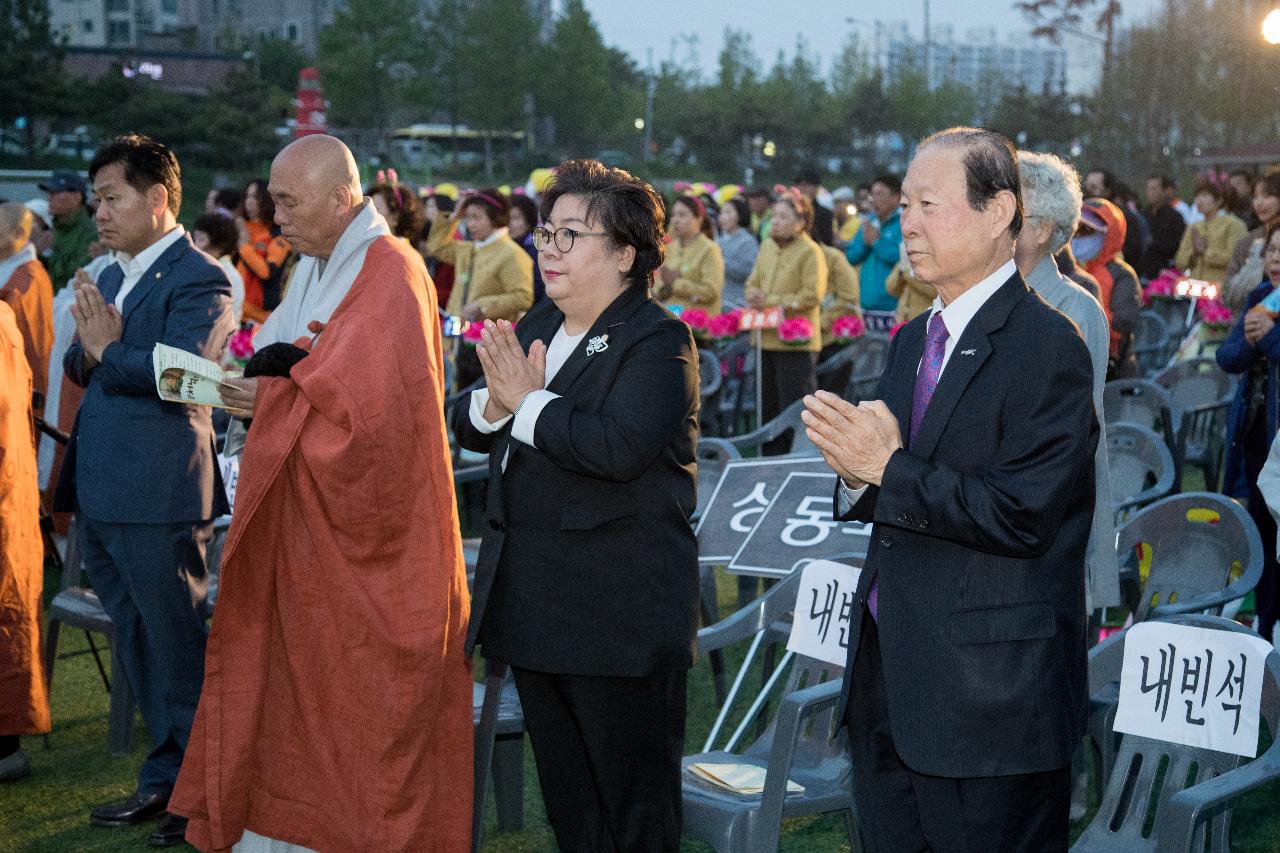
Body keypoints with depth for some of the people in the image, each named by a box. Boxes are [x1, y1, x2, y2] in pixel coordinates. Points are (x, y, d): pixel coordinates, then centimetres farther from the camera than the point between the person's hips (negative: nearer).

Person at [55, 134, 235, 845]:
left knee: (174, 641, 0)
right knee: (135, 640, 16)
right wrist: (89, 349, -4)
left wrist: (109, 349, -13)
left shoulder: (199, 281, -11)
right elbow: (76, 368, 17)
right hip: (99, 493, 9)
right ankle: (164, 780, 28)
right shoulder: (111, 277, 17)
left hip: (156, 494, -9)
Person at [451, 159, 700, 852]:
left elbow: (619, 447, -28)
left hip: (620, 619, -8)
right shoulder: (538, 326, 13)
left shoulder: (658, 342, -13)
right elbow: (468, 428, 12)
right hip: (534, 608, 8)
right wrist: (495, 402, -10)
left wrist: (529, 402, -17)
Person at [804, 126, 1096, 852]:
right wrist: (857, 472, -8)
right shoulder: (915, 339, 12)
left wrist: (888, 468, -19)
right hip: (889, 677, 8)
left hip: (990, 686, -8)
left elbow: (1023, 517, -22)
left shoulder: (1048, 347, -14)